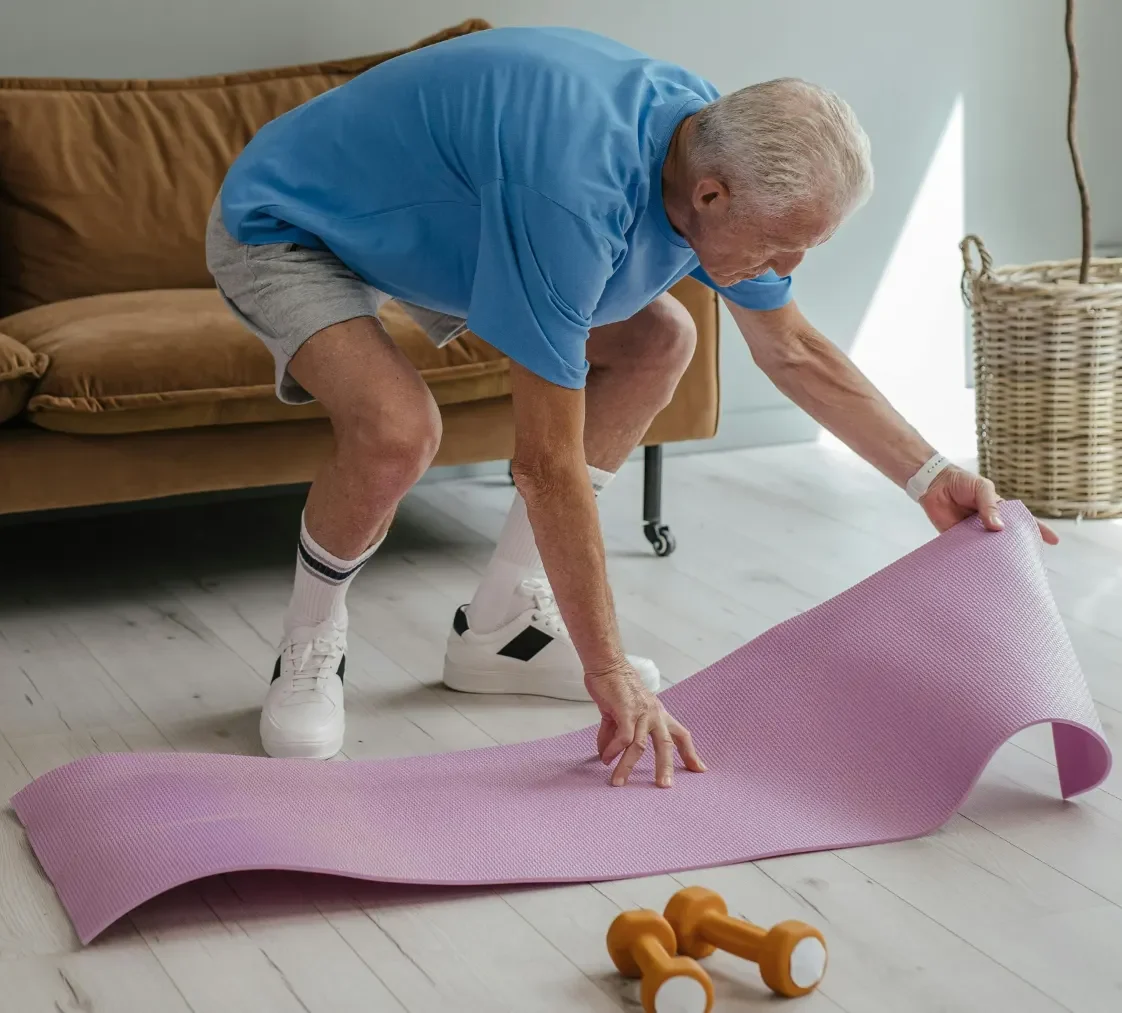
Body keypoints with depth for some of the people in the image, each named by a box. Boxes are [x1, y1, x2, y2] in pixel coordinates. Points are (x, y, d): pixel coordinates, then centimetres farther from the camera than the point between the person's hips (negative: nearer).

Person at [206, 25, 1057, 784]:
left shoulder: (721, 143, -13)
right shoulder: (573, 194, -41)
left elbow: (792, 350, 4)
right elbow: (549, 463, -36)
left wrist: (932, 477, -1)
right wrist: (608, 673, -31)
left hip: (428, 216, 9)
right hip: (282, 225, -8)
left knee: (658, 340, 3)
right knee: (397, 429, -35)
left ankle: (502, 627, 9)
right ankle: (309, 651, -3)